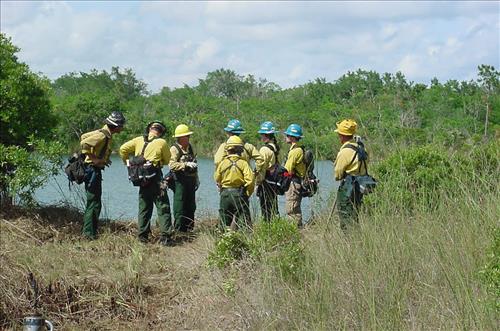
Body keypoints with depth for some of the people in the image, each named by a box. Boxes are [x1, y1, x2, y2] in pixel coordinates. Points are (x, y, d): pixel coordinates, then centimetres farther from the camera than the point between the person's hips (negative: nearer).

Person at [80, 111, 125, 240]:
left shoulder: (104, 134, 12)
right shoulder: (103, 136, -17)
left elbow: (84, 136, 23)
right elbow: (84, 143, -28)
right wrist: (93, 159, -22)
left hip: (95, 171, 10)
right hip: (93, 170, -10)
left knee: (92, 203, 15)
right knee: (94, 204, -9)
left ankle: (87, 232, 20)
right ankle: (90, 233, -7)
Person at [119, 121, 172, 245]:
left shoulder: (139, 140, 6)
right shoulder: (162, 142, -4)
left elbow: (123, 149, 2)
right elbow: (167, 160, 4)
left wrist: (126, 161, 15)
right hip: (155, 178, -4)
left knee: (144, 208, 14)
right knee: (163, 208, -1)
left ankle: (143, 236, 15)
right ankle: (165, 237, -7)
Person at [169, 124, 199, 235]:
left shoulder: (189, 147, 16)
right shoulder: (174, 149, -9)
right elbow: (172, 165, -22)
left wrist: (196, 179, 25)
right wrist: (186, 164, -27)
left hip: (190, 180, 8)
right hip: (180, 181, -8)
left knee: (191, 206, 11)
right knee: (180, 206, -5)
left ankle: (189, 228, 19)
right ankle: (179, 229, -1)